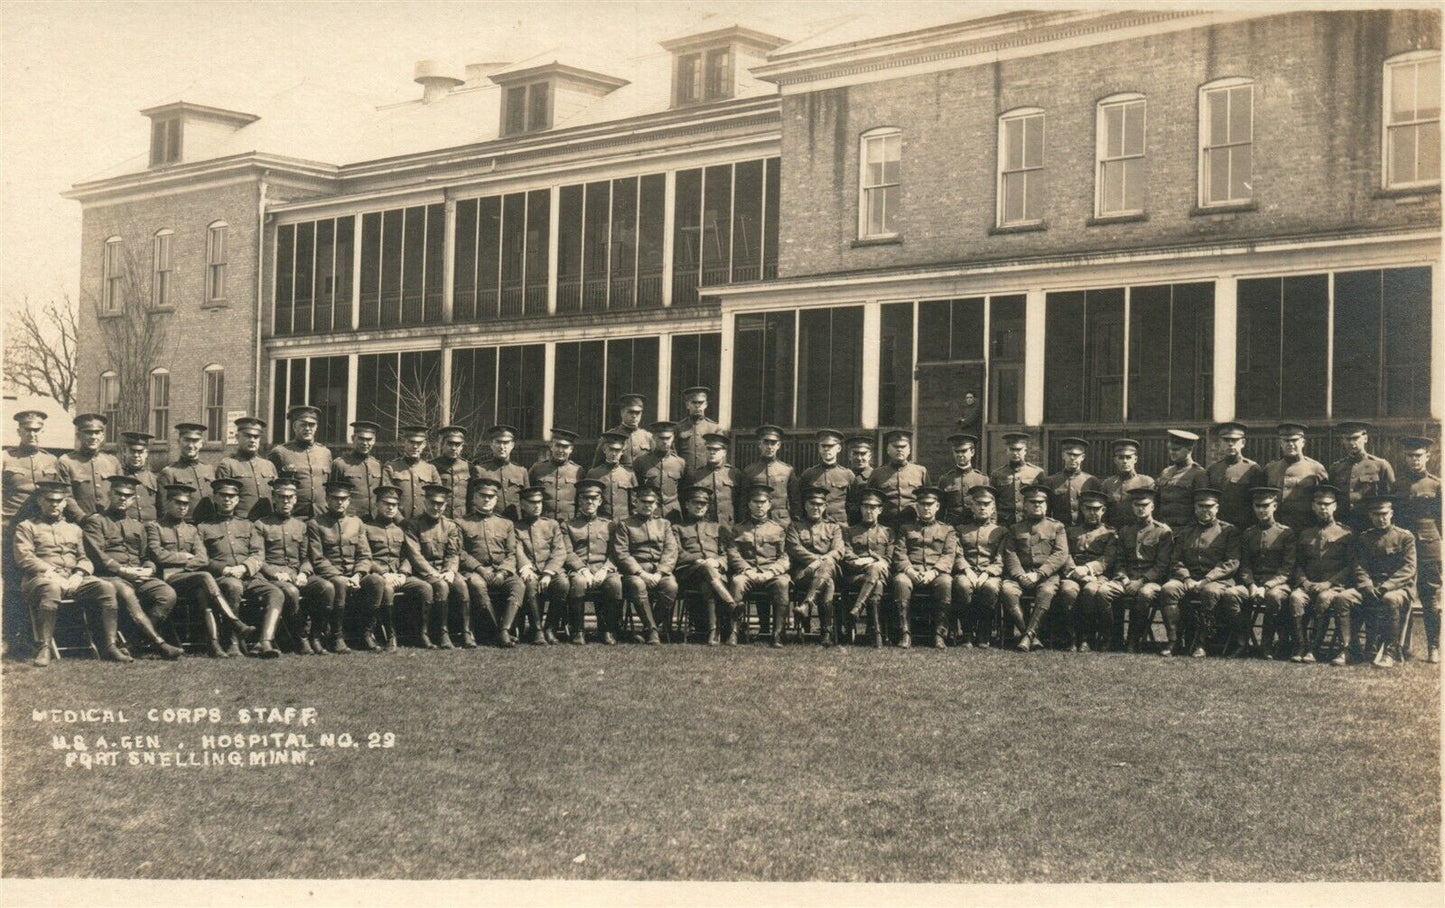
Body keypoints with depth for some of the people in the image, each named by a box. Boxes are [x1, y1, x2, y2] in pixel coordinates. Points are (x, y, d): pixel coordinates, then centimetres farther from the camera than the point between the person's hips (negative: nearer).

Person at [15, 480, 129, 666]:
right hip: (41, 579, -4)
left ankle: (109, 645, -22)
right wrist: (51, 573, -16)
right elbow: (24, 558, -2)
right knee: (51, 588, -42)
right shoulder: (26, 527, 13)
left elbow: (85, 559, 20)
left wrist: (78, 574, -4)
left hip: (74, 580, 4)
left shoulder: (74, 529, 27)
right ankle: (43, 648, -39)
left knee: (106, 587, -23)